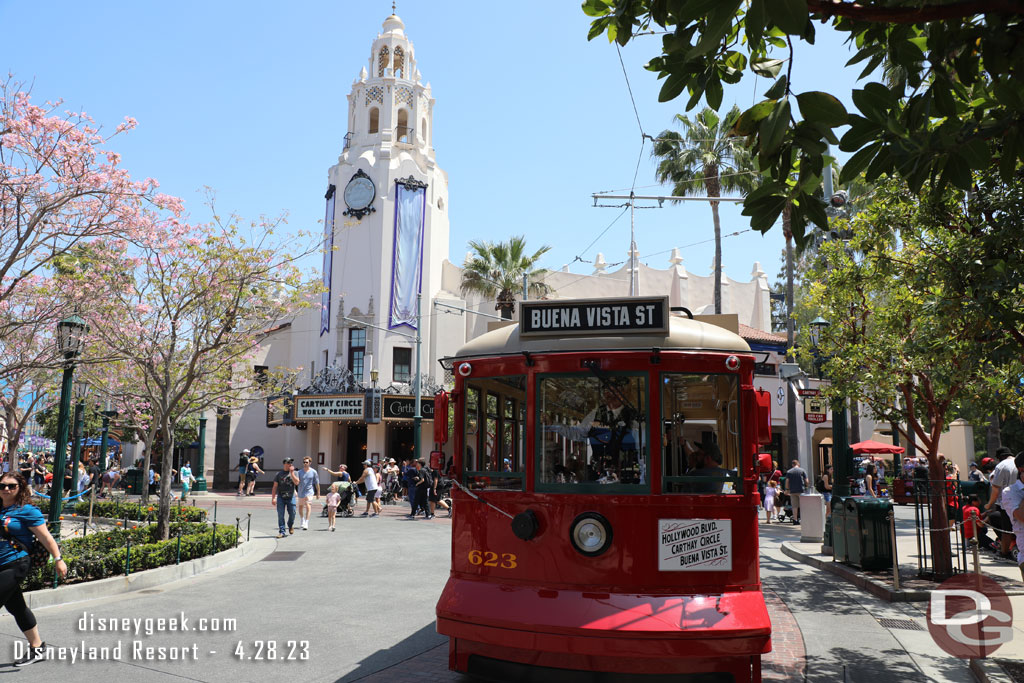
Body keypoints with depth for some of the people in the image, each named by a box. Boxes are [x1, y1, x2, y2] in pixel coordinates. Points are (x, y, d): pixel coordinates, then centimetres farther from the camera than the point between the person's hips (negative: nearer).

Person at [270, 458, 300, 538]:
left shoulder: (294, 473, 7)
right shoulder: (279, 474, 7)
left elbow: (296, 482, -9)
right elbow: (275, 487, 6)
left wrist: (292, 473, -12)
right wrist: (273, 498, -1)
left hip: (291, 497, 0)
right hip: (280, 497, 0)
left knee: (292, 513, -1)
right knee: (280, 515, -3)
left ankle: (291, 526, 28)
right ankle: (281, 532, 3)